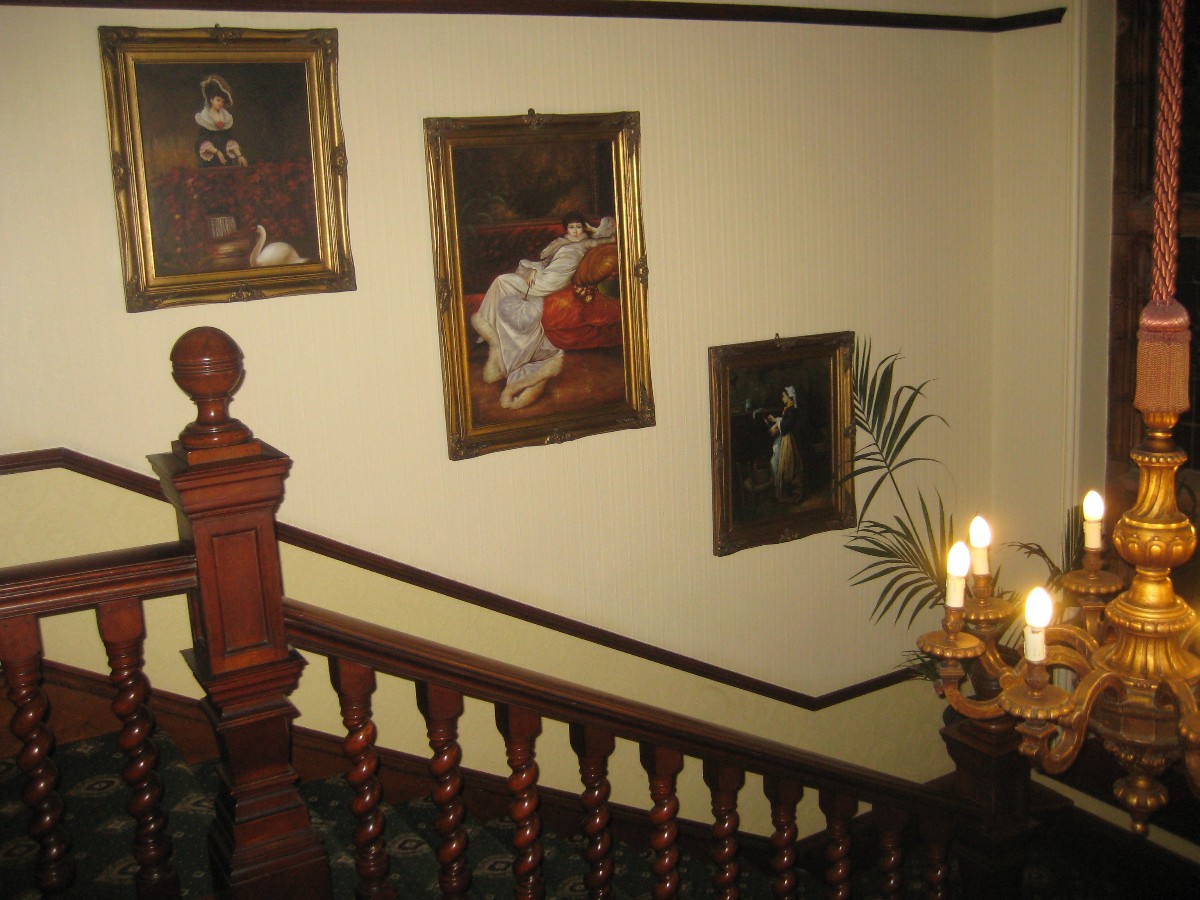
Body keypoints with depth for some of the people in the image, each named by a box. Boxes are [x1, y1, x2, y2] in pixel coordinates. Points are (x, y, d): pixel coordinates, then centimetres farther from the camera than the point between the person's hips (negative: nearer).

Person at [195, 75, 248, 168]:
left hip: (226, 158, 3)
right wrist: (216, 152, -19)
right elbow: (202, 142, -8)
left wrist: (239, 155, -7)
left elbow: (231, 140, 6)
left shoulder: (227, 117, 11)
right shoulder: (203, 117, -1)